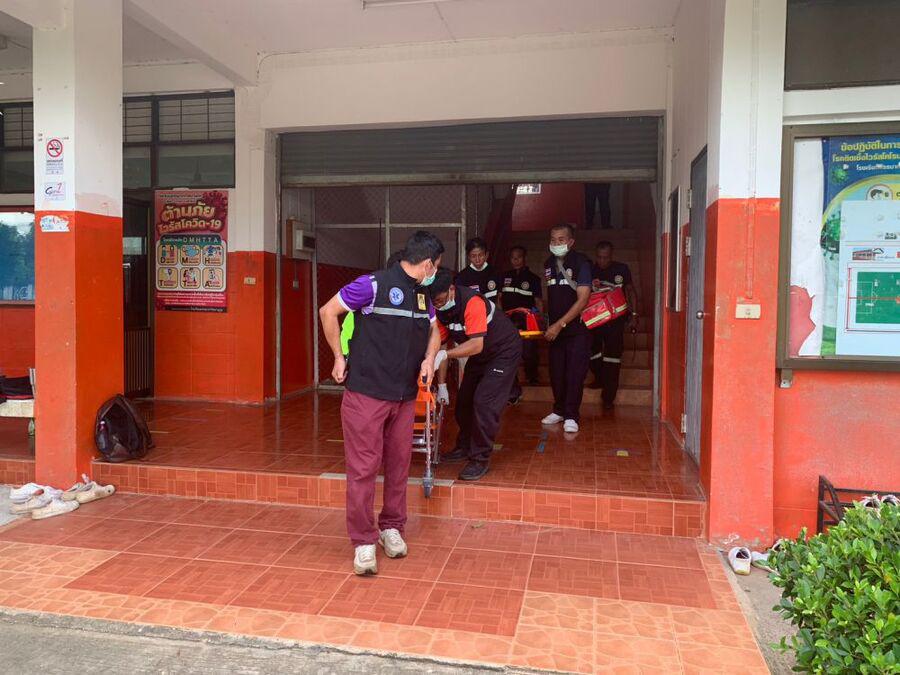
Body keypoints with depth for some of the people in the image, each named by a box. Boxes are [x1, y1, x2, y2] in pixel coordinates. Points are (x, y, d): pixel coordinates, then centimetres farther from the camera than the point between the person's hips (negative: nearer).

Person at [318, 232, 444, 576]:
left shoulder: (423, 295, 11)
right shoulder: (374, 284, -11)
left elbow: (433, 330, 26)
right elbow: (328, 312, -5)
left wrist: (429, 358, 5)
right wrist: (340, 358, -4)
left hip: (405, 397, 7)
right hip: (366, 393, -6)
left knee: (398, 465, 13)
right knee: (363, 468, -1)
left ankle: (392, 527, 30)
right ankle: (364, 542, 10)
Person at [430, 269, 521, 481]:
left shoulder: (472, 302, -34)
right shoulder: (440, 309, -10)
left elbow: (476, 345, -39)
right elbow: (442, 344, -6)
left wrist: (444, 354, -48)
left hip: (504, 350, -8)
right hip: (479, 355, 8)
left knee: (484, 403, -17)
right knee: (464, 400, 11)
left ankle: (480, 459, -6)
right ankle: (465, 447, 30)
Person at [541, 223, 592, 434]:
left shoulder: (581, 262, -10)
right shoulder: (548, 264, 9)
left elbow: (582, 299, -17)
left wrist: (560, 324, -20)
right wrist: (548, 322, 11)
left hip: (577, 328, -5)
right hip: (555, 328, 6)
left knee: (575, 373, -5)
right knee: (556, 372, 9)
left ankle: (571, 416, 1)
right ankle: (559, 410, 25)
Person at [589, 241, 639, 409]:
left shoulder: (622, 269, 1)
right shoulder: (590, 271, 2)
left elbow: (631, 291, 8)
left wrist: (634, 315, 1)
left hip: (615, 318, -2)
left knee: (612, 356, -5)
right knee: (592, 353, 2)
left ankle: (608, 397, 2)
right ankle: (599, 379, 34)